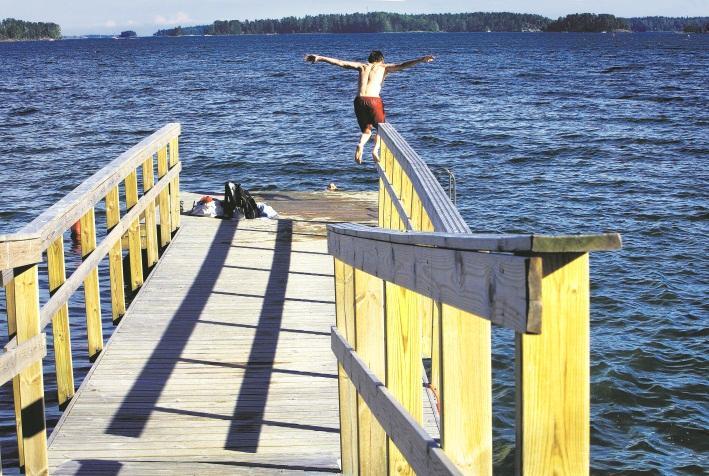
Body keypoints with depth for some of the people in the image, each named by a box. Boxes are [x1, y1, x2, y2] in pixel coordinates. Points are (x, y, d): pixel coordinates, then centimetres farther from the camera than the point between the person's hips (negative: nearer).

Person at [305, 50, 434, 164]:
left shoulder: (362, 66, 22)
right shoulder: (384, 67, 14)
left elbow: (339, 62, 20)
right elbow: (402, 66, 2)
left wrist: (319, 58, 25)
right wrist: (421, 60, -2)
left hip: (359, 100, 3)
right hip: (374, 100, -3)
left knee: (366, 130, 20)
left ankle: (360, 145, -13)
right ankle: (376, 149, -9)